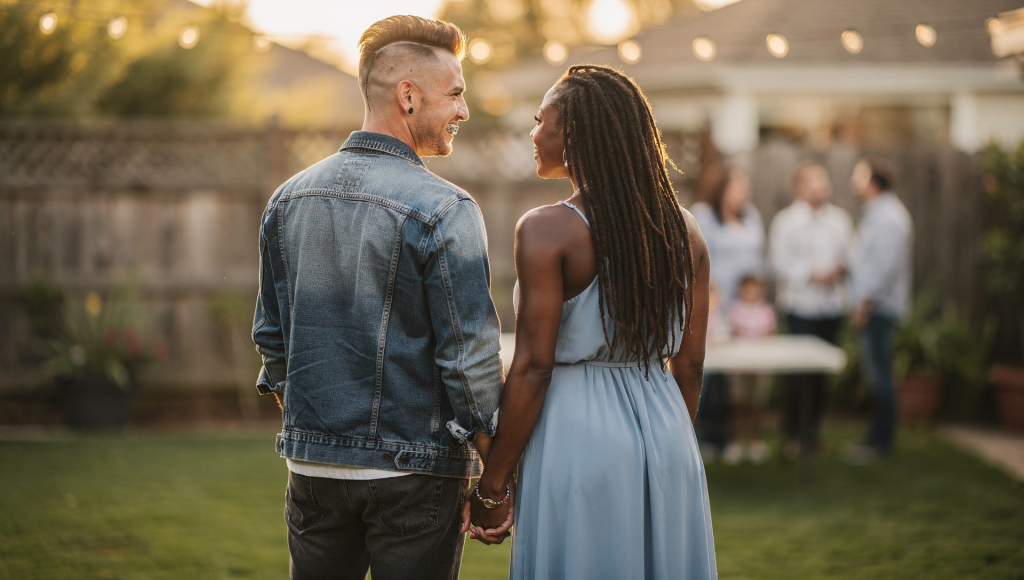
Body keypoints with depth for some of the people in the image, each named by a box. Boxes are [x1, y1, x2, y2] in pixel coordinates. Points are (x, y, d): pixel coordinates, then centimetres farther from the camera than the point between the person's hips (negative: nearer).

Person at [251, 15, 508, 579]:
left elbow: (271, 336, 12)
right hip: (414, 471, -5)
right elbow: (470, 356, -14)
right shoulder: (444, 209, -13)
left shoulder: (288, 199, 5)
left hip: (312, 465, 5)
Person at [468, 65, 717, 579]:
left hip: (578, 439, -5)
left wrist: (494, 479, -7)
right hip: (663, 427, 5)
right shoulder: (684, 230, 4)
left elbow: (533, 367, -14)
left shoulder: (547, 230, -12)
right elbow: (689, 363, 8)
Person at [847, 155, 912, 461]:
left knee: (879, 373, -6)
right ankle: (879, 435, 18)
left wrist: (866, 303, -19)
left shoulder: (889, 217, -16)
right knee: (876, 372, 13)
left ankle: (881, 441, 0)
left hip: (879, 306, -10)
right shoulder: (874, 213, 17)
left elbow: (887, 265, -21)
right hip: (870, 306, 10)